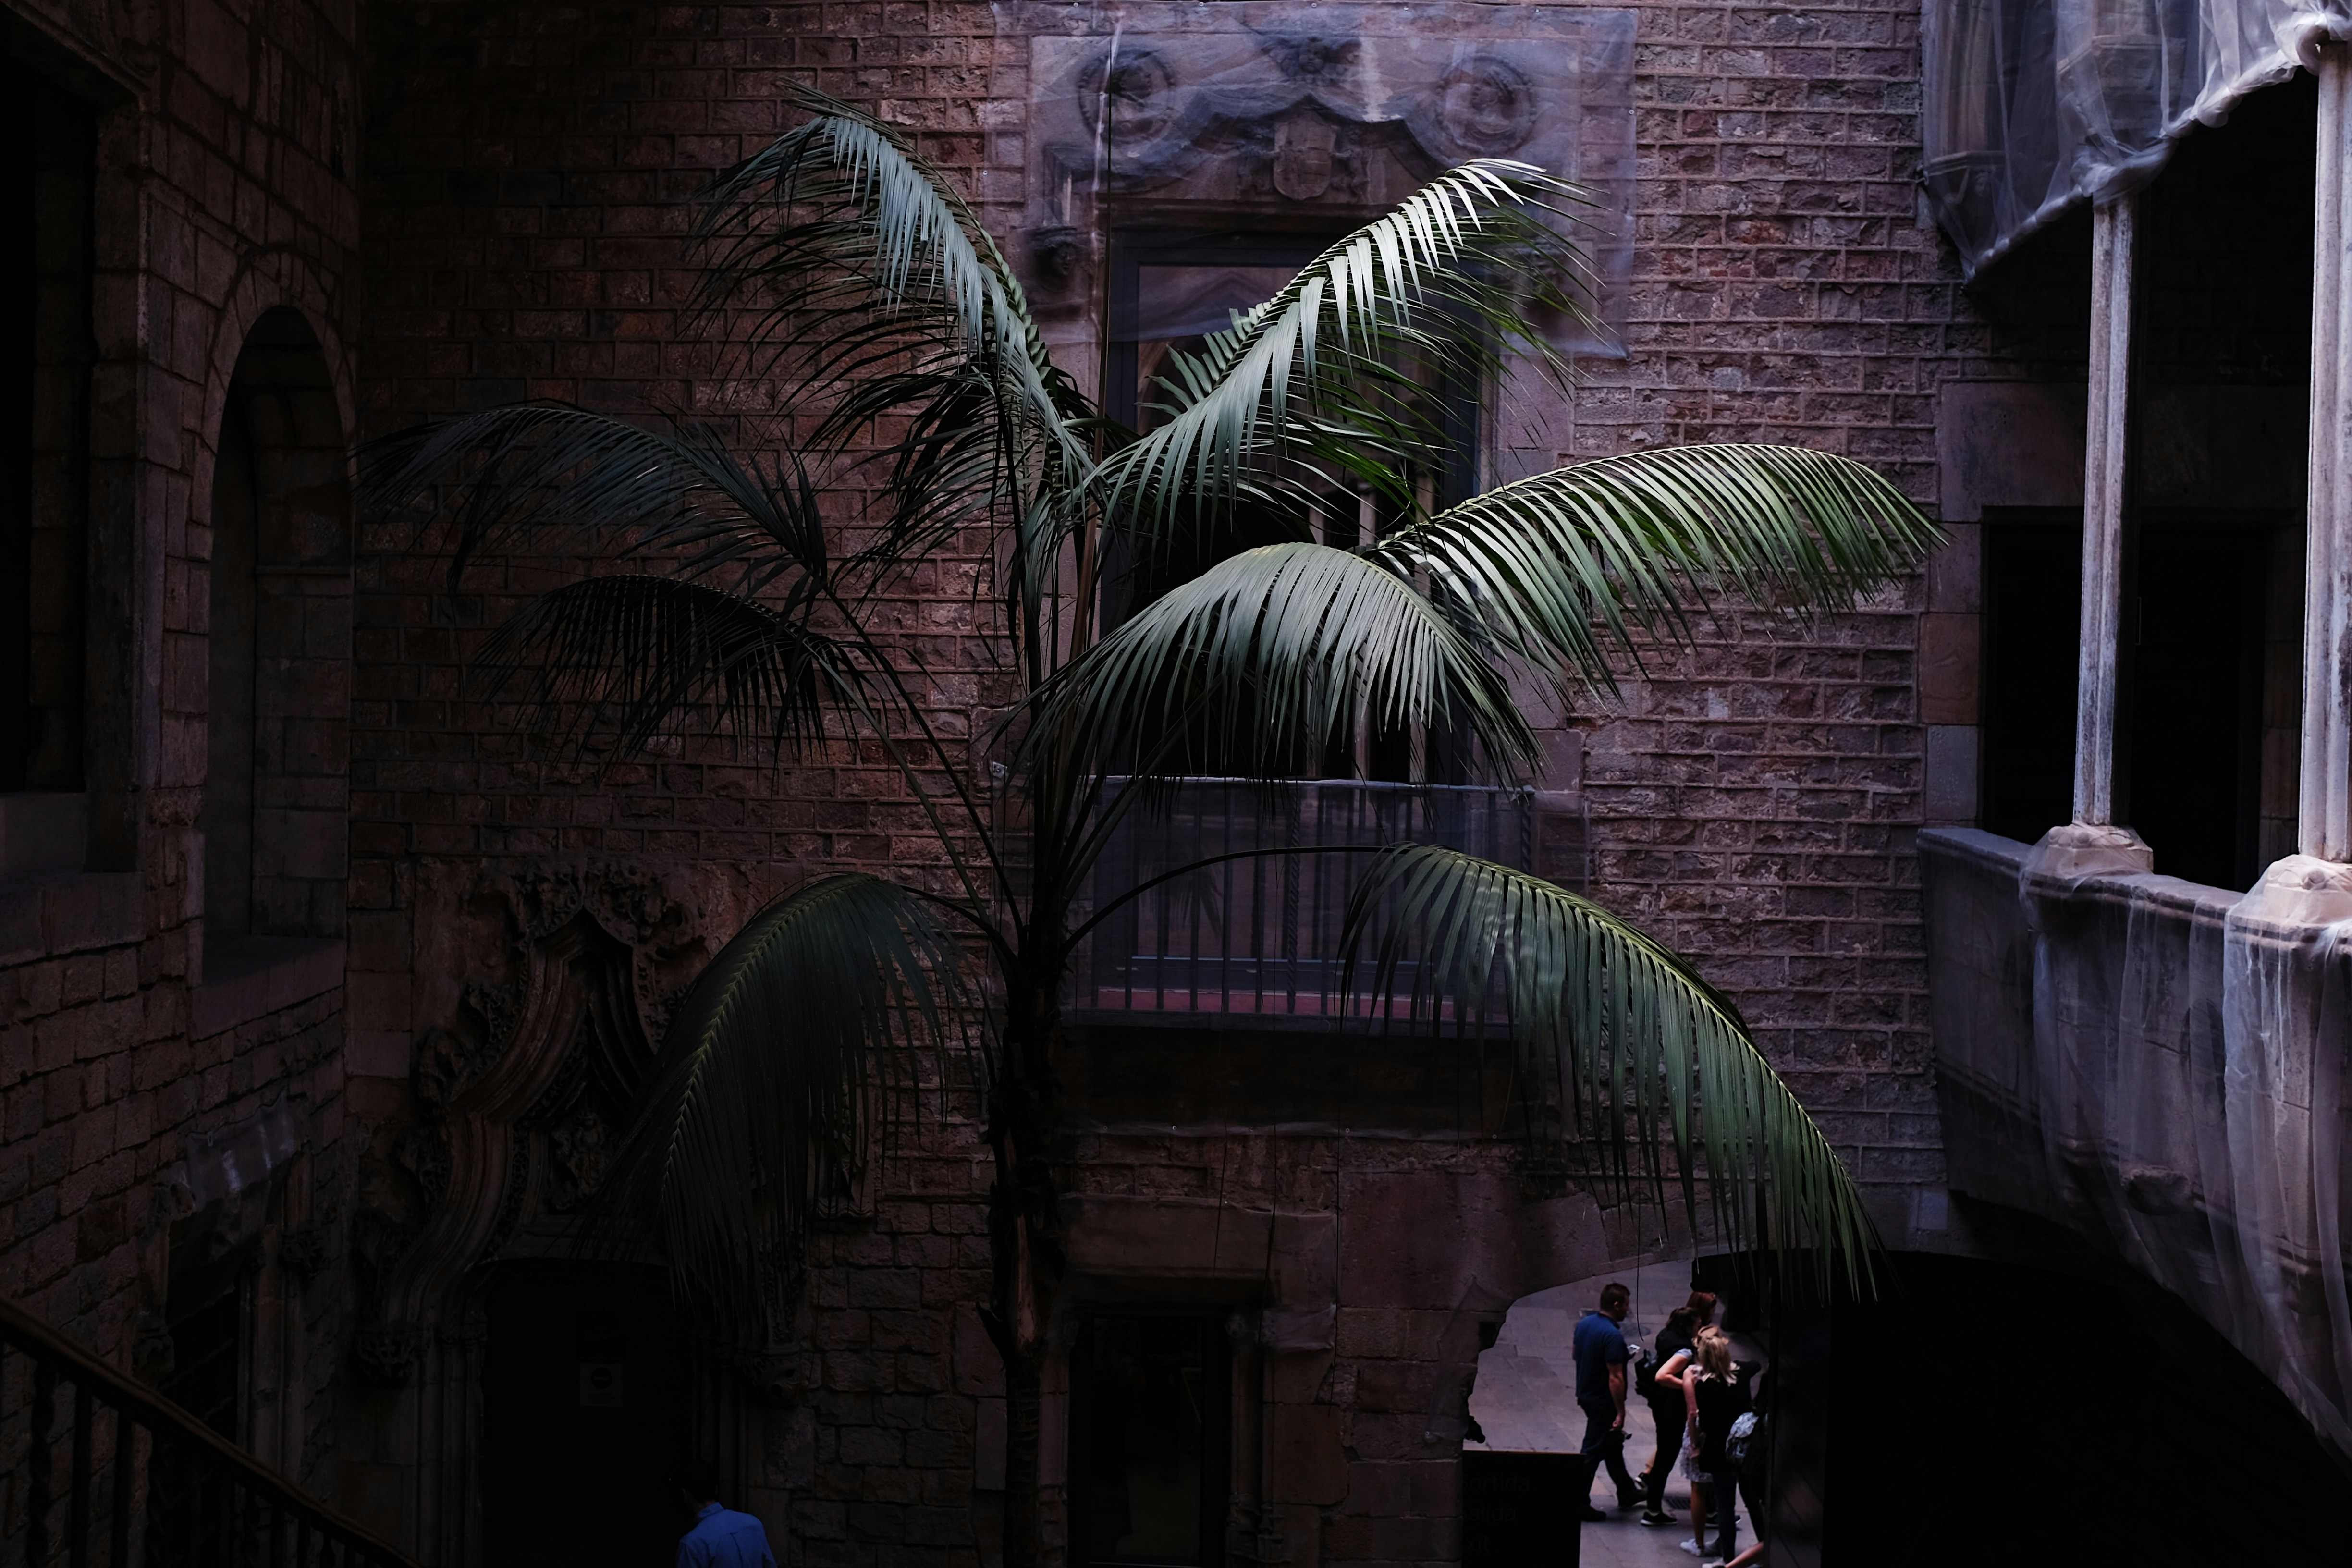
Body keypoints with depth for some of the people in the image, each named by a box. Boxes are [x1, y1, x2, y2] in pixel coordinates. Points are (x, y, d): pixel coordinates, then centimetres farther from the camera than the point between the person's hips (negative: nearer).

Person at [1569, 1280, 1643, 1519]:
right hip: (1603, 1401, -9)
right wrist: (1621, 1412, -23)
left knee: (1613, 1444, 23)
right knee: (1593, 1452, 0)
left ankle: (1627, 1494, 38)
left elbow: (1575, 1351, 17)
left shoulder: (1584, 1323, 0)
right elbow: (1615, 1378, -27)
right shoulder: (1613, 1335, -27)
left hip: (1585, 1394, 9)